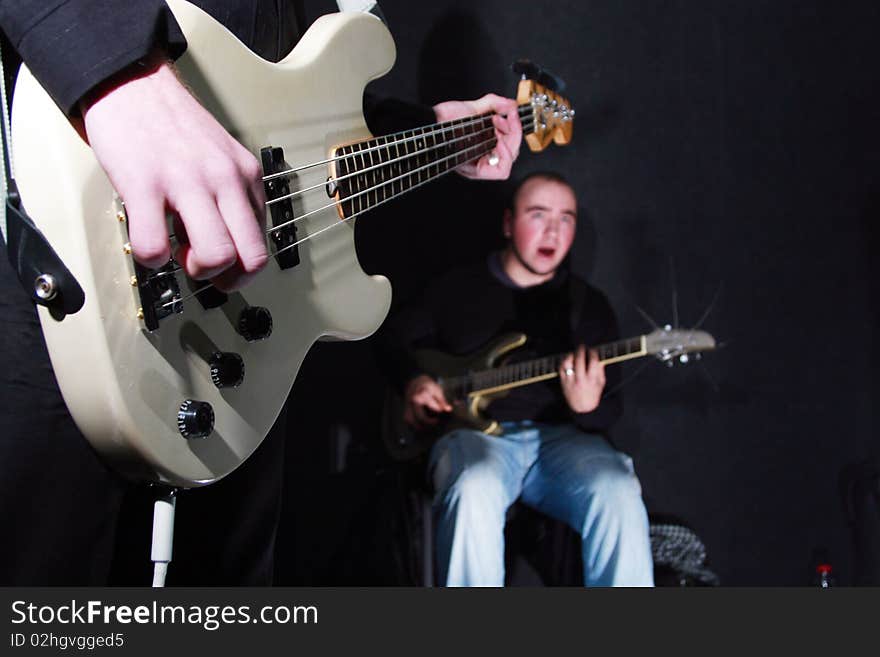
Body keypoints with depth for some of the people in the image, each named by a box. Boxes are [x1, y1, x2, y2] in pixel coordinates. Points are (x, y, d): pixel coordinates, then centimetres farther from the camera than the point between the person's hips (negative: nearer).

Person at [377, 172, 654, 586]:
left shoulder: (590, 304, 13)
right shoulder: (458, 287, 13)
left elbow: (612, 410, 11)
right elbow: (395, 334, 24)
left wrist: (588, 409, -15)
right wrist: (412, 381, 2)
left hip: (560, 436, 1)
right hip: (474, 432, -1)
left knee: (618, 493, -31)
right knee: (474, 491, -37)